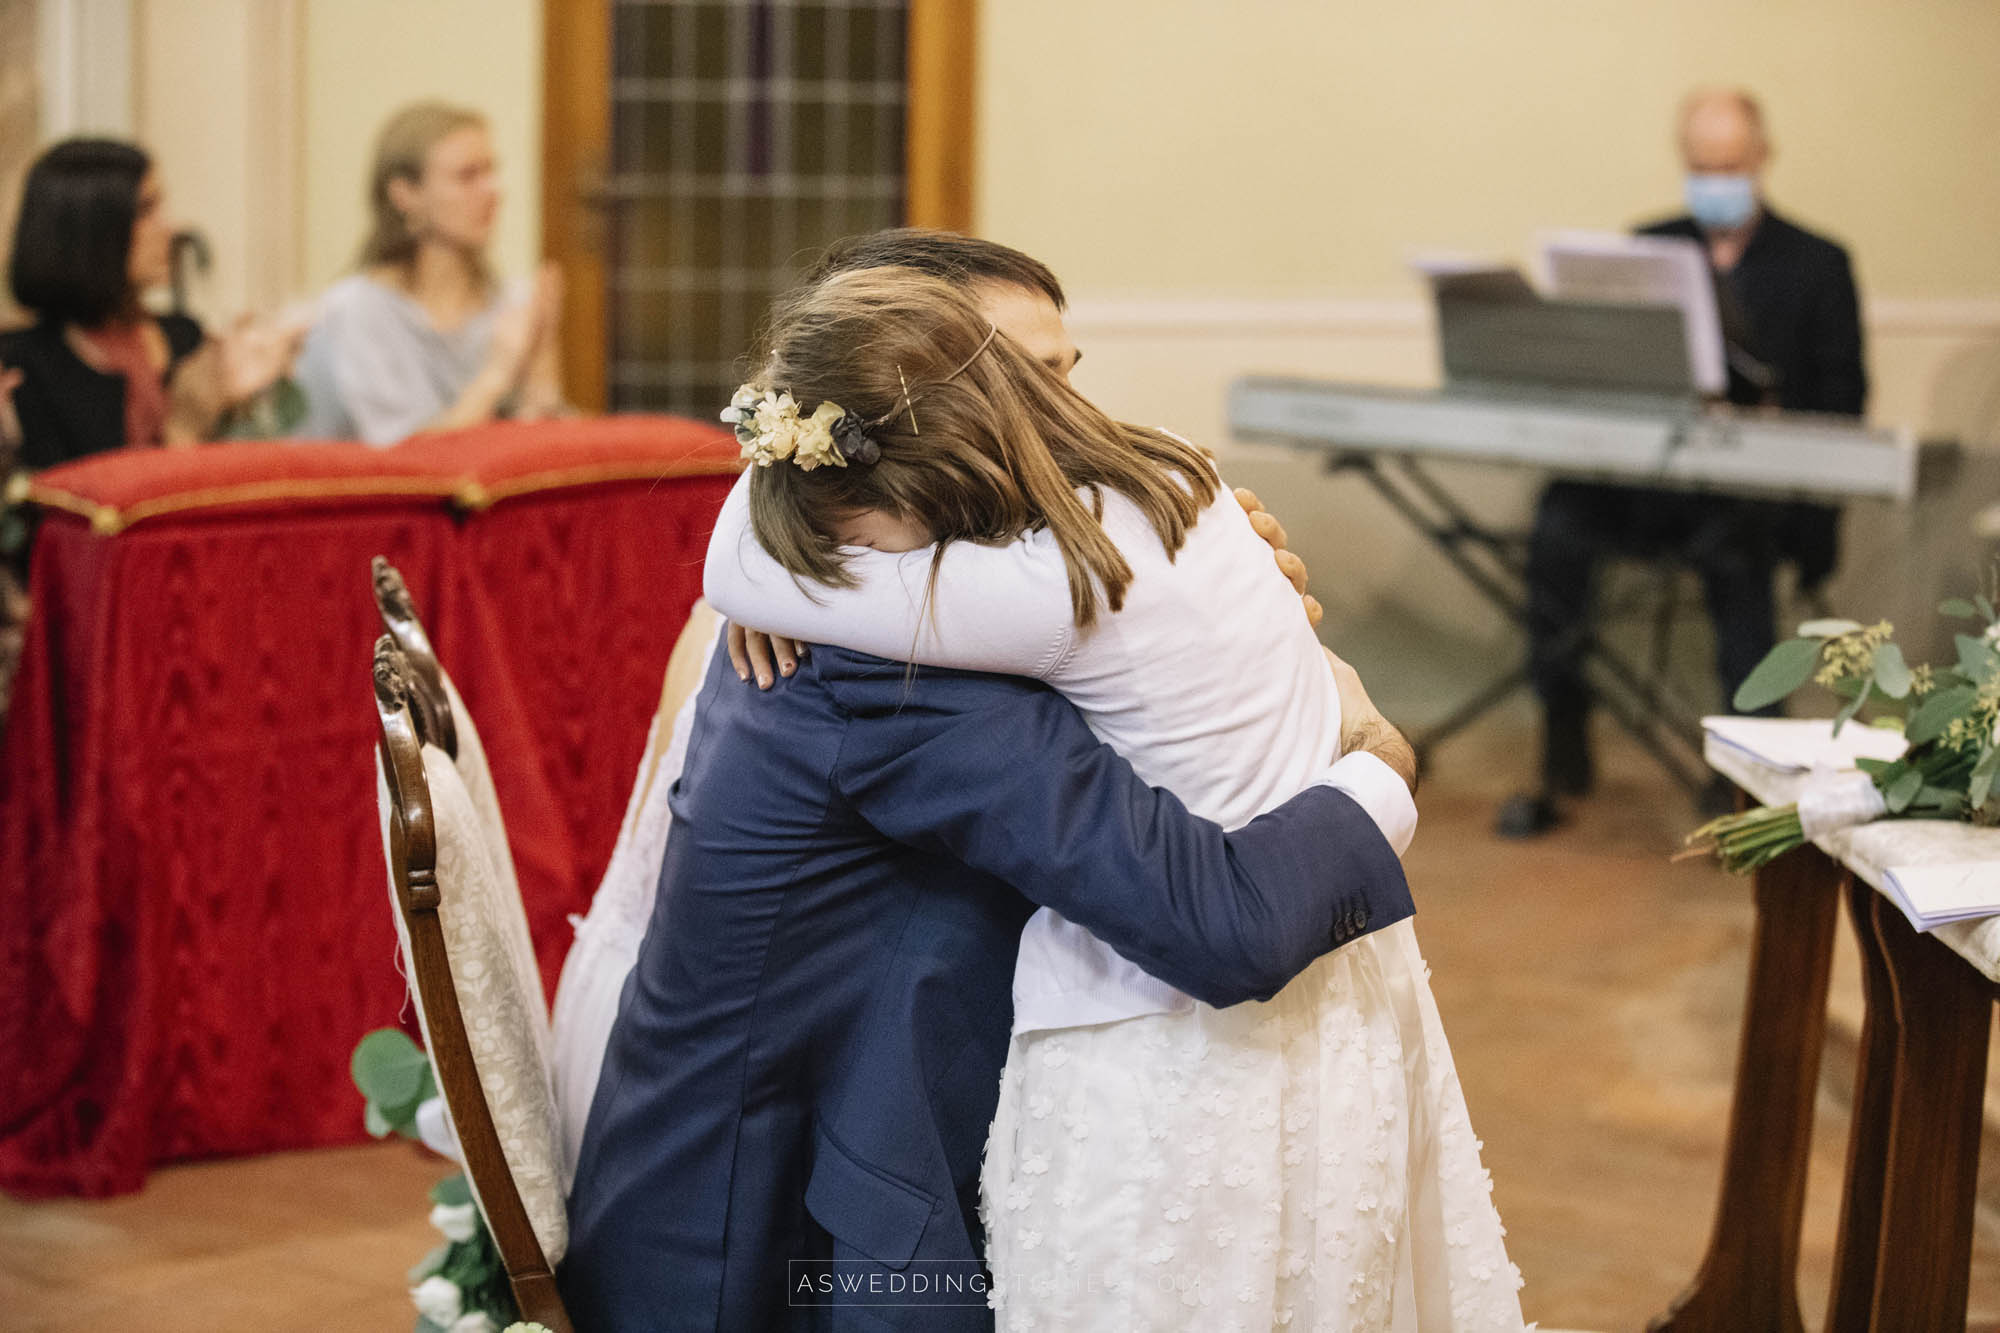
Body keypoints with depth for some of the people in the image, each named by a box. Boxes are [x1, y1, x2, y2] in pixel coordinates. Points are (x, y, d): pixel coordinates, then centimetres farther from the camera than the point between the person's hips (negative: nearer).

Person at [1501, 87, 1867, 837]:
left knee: (1735, 547, -37)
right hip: (1644, 477, 3)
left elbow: (1839, 405, 5)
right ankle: (1563, 759, -19)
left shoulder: (1815, 265, 10)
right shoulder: (1646, 249, 18)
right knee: (1559, 522, -28)